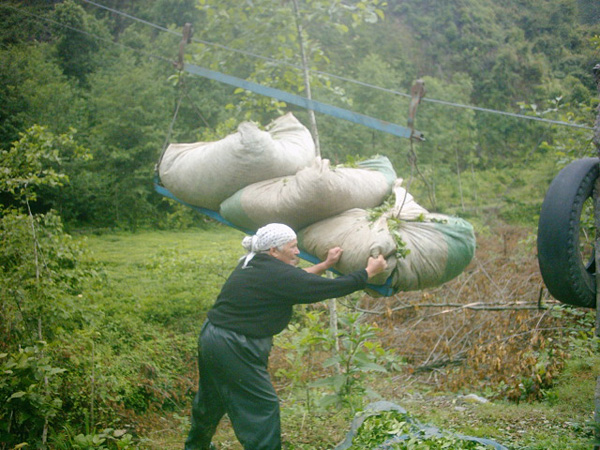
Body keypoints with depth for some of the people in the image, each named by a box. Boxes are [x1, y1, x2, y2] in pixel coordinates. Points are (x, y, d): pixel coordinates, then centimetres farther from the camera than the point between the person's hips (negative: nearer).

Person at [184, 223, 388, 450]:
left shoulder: (251, 263, 7)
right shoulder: (277, 275, -19)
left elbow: (297, 280, 18)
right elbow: (335, 287, -15)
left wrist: (325, 264, 15)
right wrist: (370, 271, -3)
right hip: (234, 350, -10)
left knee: (212, 398, 28)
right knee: (263, 407, 3)